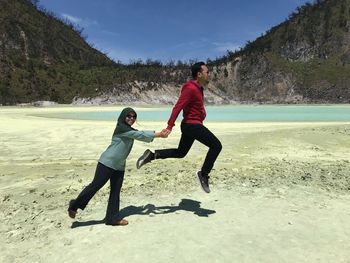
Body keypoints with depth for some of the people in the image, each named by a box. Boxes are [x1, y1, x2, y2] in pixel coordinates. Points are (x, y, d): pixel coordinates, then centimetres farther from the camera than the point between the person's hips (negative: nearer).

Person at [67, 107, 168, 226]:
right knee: (95, 185, -3)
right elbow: (140, 135, -17)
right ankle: (74, 206, 16)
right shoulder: (121, 128, -13)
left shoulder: (130, 130, 15)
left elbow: (141, 134, 8)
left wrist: (159, 133, -4)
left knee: (115, 192, 9)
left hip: (119, 166, 9)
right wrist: (158, 135, -14)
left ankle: (113, 218, 17)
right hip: (107, 162, -9)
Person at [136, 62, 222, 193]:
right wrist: (170, 126, -27)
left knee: (180, 153, 18)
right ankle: (204, 174, -1)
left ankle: (152, 155, 14)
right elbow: (178, 107, -23)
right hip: (192, 125, -11)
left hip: (191, 125, 11)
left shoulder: (197, 88, 14)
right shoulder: (191, 88, -18)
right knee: (216, 146, -7)